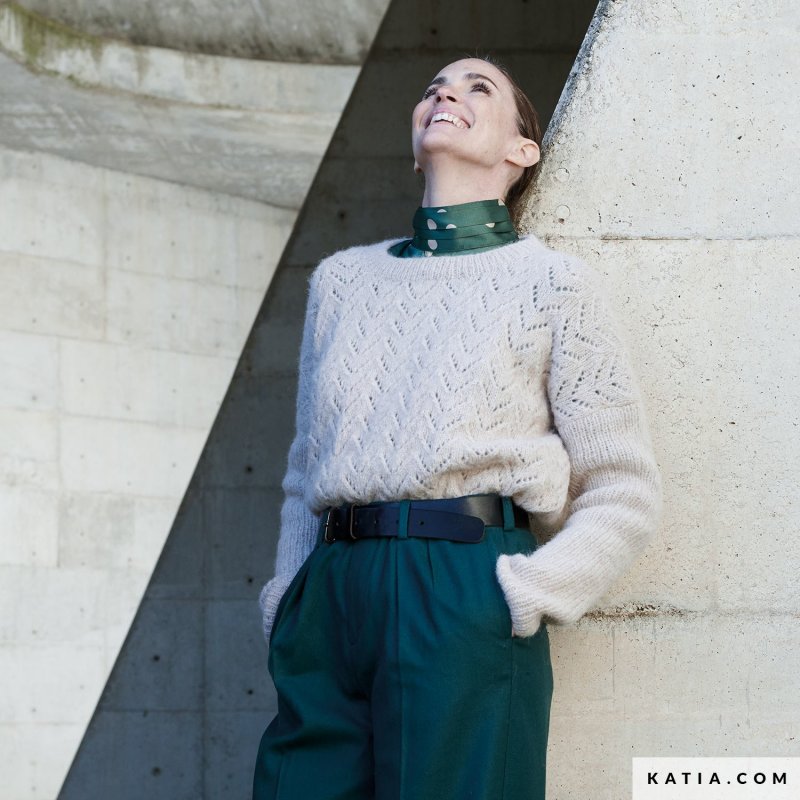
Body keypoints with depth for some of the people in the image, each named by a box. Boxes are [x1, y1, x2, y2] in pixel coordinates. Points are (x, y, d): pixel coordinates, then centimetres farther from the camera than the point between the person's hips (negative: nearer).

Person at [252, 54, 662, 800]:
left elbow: (623, 494, 3)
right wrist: (287, 599, 10)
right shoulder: (342, 277, 18)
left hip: (464, 599, -4)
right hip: (329, 597, 4)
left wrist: (527, 596, -10)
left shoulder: (552, 282, 5)